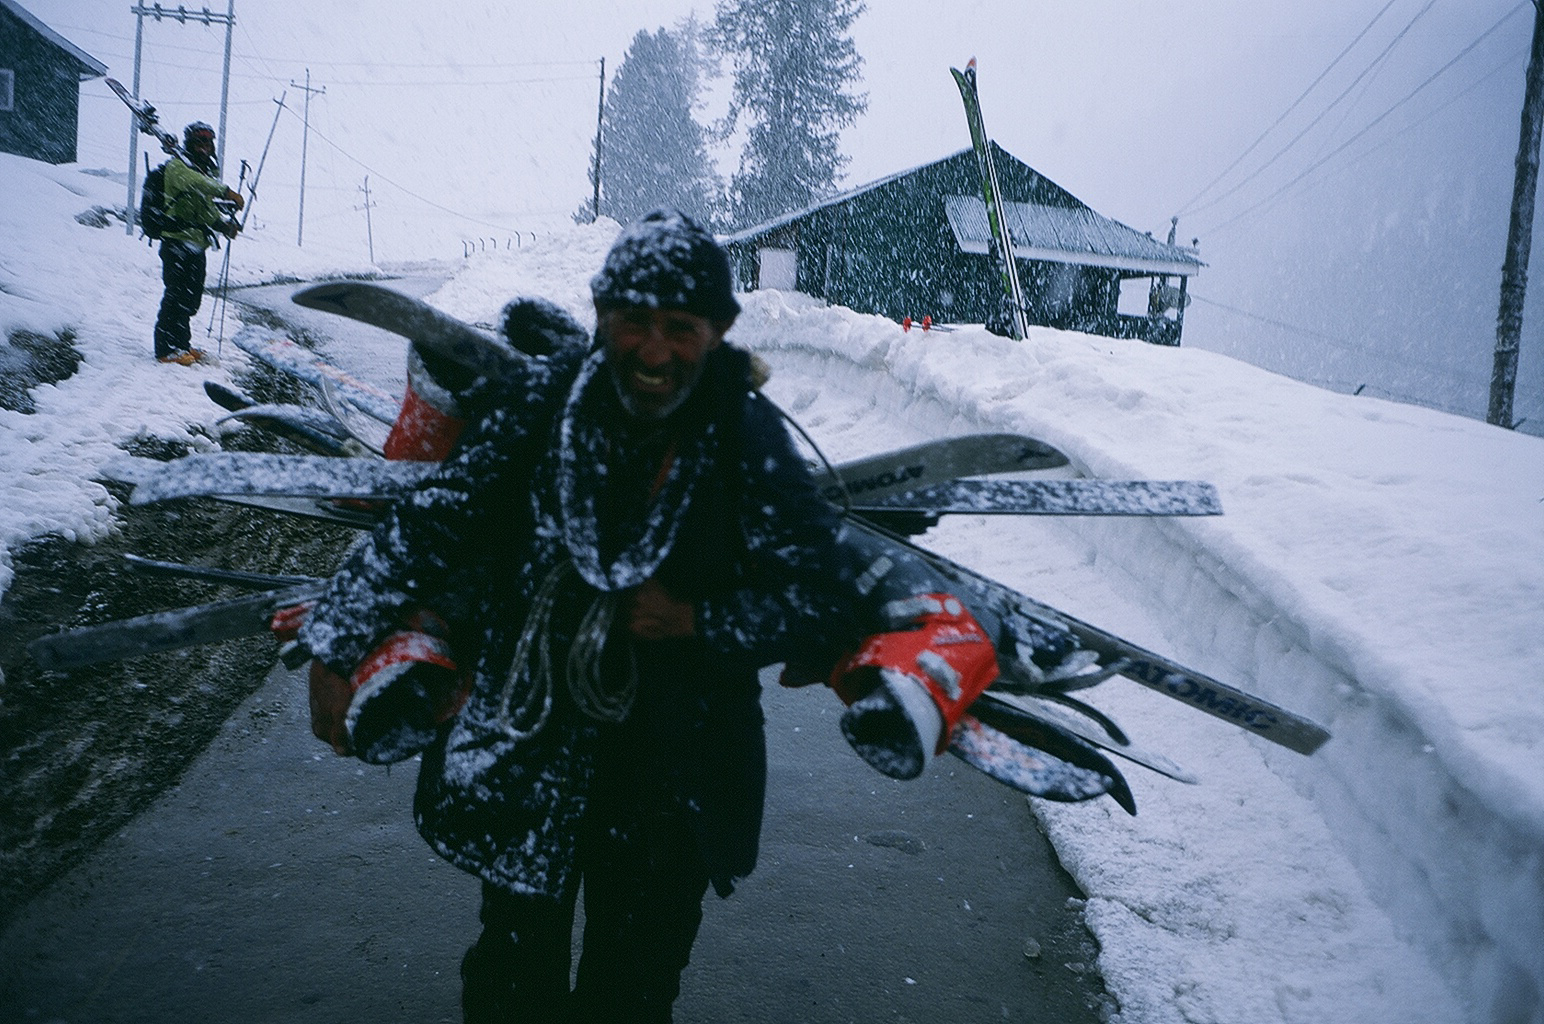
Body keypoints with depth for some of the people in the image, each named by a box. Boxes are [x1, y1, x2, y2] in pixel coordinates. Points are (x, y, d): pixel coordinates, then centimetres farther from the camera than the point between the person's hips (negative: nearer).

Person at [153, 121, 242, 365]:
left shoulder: (206, 169, 21)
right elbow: (192, 182, -28)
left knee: (192, 299, 12)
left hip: (197, 246, 8)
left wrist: (223, 224, 8)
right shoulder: (176, 166, -5)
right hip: (178, 242, -8)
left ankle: (181, 343, 23)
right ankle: (167, 349, -3)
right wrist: (225, 191, -39)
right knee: (177, 296, -8)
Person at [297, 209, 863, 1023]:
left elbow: (819, 602, -10)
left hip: (670, 777, -1)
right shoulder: (540, 396, -12)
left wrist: (698, 621, -22)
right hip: (524, 752, 1)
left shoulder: (750, 443, -15)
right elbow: (437, 516, -8)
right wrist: (338, 641, -14)